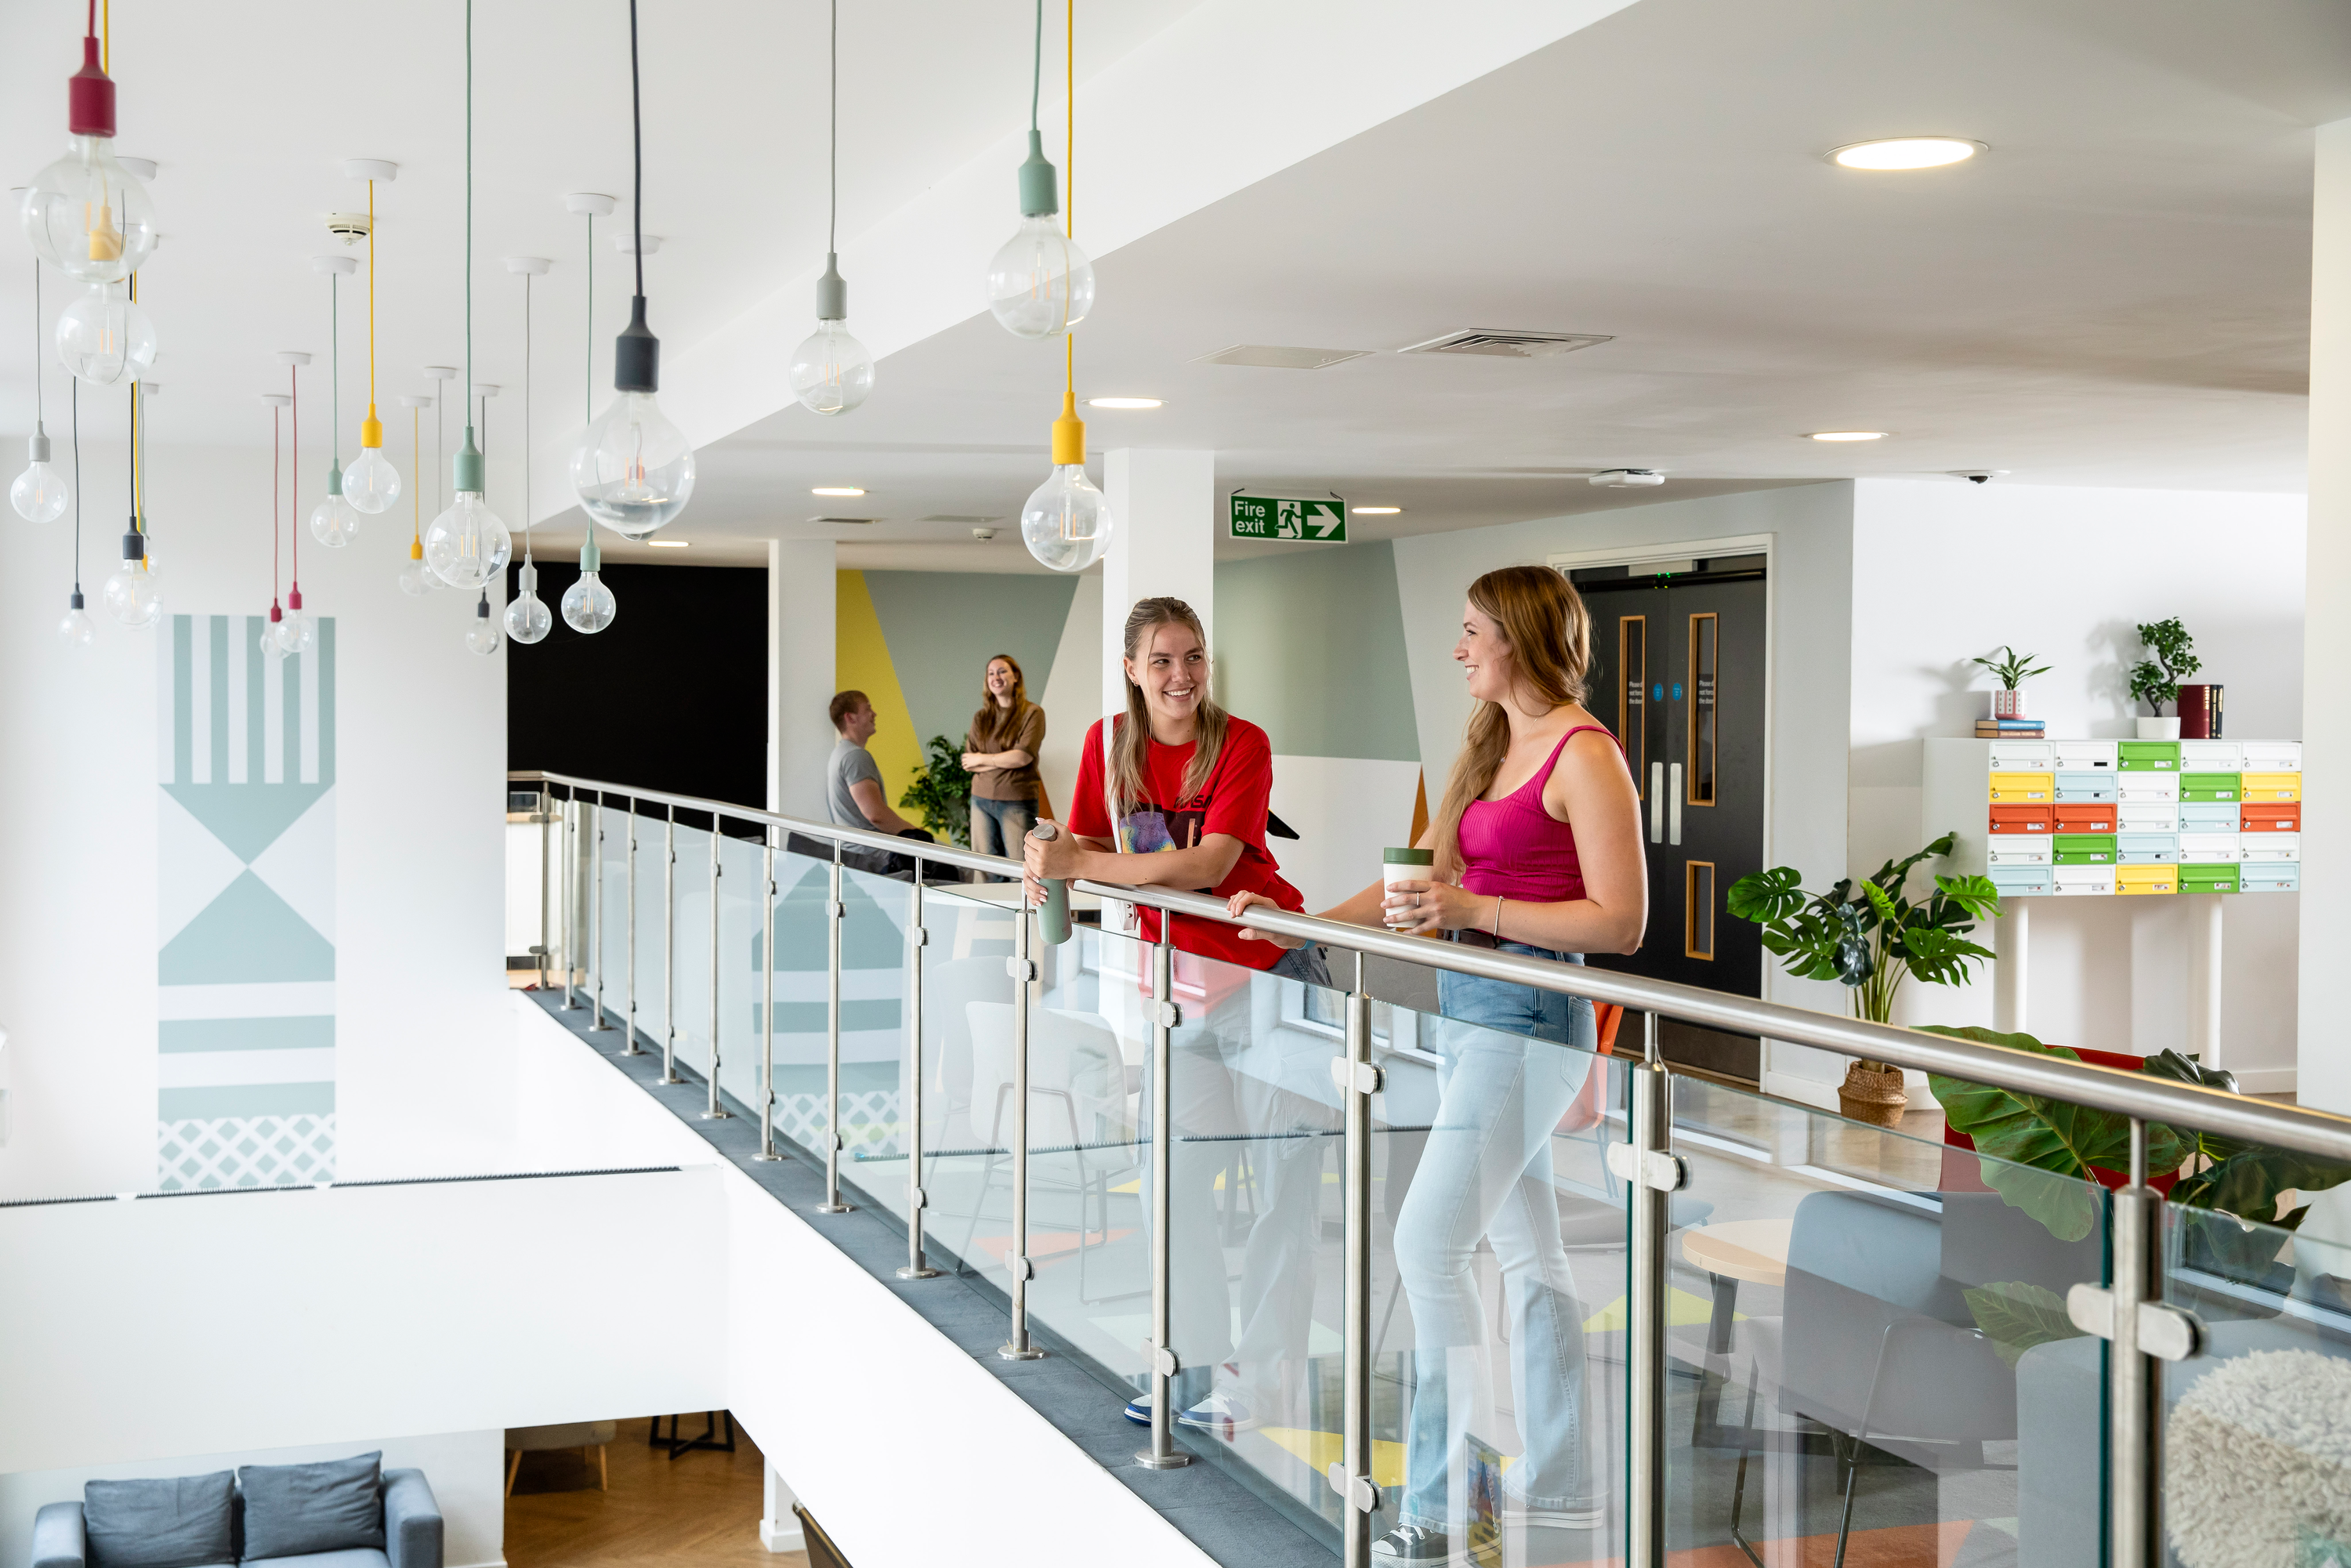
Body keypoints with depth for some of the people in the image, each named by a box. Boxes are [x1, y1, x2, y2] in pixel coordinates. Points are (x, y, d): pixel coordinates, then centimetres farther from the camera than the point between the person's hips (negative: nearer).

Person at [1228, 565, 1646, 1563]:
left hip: (1529, 1019, -9)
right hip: (1470, 1007, 9)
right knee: (1525, 1252, 13)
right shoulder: (1496, 747, 16)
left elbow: (1621, 923, -16)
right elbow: (1421, 880, 19)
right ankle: (1558, 1483, 22)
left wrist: (1471, 910, -20)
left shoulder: (1584, 753, -11)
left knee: (1429, 1241, -10)